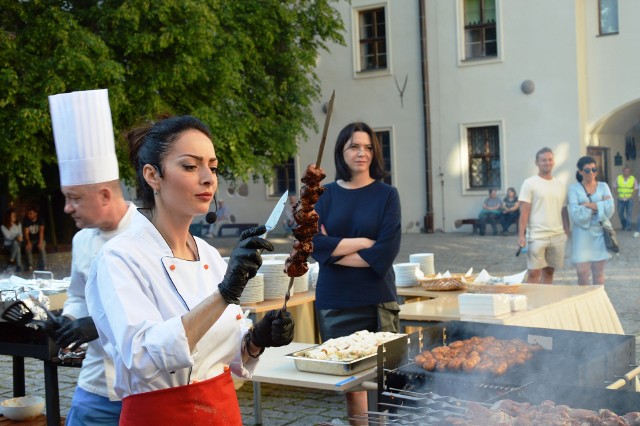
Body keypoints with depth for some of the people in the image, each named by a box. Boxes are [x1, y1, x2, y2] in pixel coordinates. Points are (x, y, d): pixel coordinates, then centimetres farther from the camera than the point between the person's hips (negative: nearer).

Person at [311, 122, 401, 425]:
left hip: (377, 301, -2)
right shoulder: (325, 195, 8)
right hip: (334, 301, 2)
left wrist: (336, 249, -7)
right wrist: (363, 242, -10)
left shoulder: (386, 195, 1)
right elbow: (315, 243, -5)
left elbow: (386, 252, -10)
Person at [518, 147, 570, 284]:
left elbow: (564, 211, 16)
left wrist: (567, 232, 10)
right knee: (533, 273, -5)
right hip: (537, 236, -5)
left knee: (549, 272, 10)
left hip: (558, 236, 5)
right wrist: (521, 235, -13)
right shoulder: (529, 183, -2)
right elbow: (524, 211, -7)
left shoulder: (560, 185, 12)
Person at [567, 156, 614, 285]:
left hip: (599, 232, 2)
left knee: (598, 272, 7)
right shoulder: (574, 189, 0)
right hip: (582, 233, -2)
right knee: (582, 273, -7)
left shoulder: (603, 187, 8)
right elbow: (575, 214, -12)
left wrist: (589, 205, -12)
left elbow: (609, 209, -5)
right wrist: (599, 206, -10)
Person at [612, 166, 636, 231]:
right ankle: (623, 224, 24)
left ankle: (628, 226, 3)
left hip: (629, 199, -1)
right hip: (620, 199, 1)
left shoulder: (633, 179, 0)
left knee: (629, 213, -4)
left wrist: (632, 196, -8)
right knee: (620, 213, 3)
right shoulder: (618, 178, 1)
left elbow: (636, 189, 3)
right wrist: (617, 195, -4)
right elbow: (615, 187, 6)